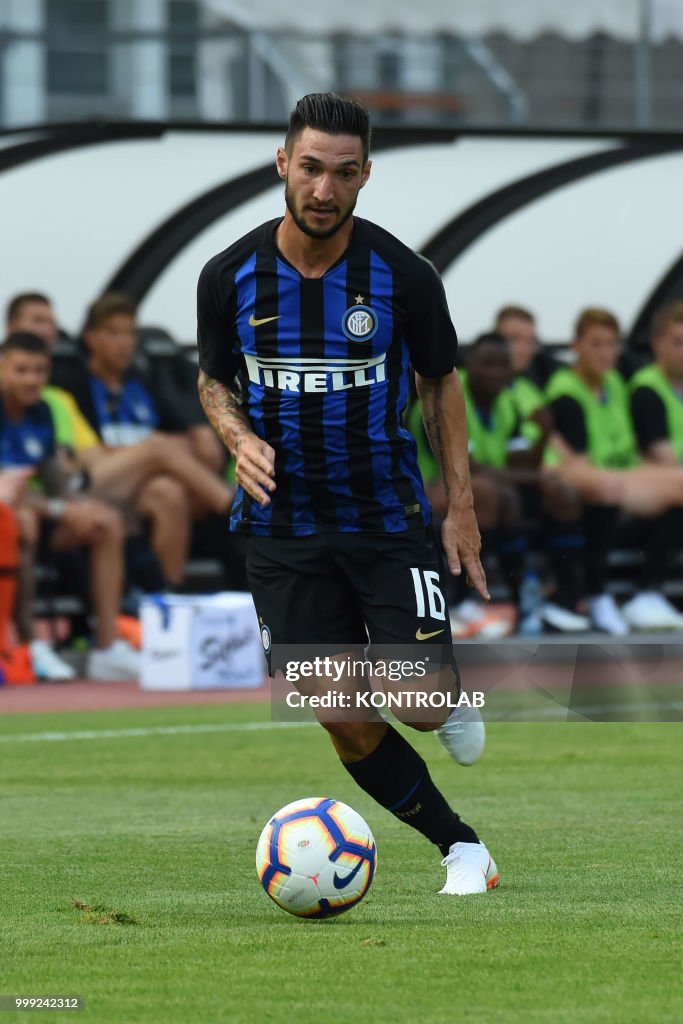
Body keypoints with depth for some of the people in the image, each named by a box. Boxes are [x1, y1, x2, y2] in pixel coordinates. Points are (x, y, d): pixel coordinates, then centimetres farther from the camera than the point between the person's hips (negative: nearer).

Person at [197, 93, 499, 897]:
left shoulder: (403, 277, -9)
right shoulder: (231, 277, -6)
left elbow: (440, 382, 4)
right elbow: (214, 379, 9)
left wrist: (461, 507, 1)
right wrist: (239, 437, -13)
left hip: (387, 519, -1)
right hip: (283, 526, 1)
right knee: (347, 723, -3)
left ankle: (450, 701, 25)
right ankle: (462, 847, 16)